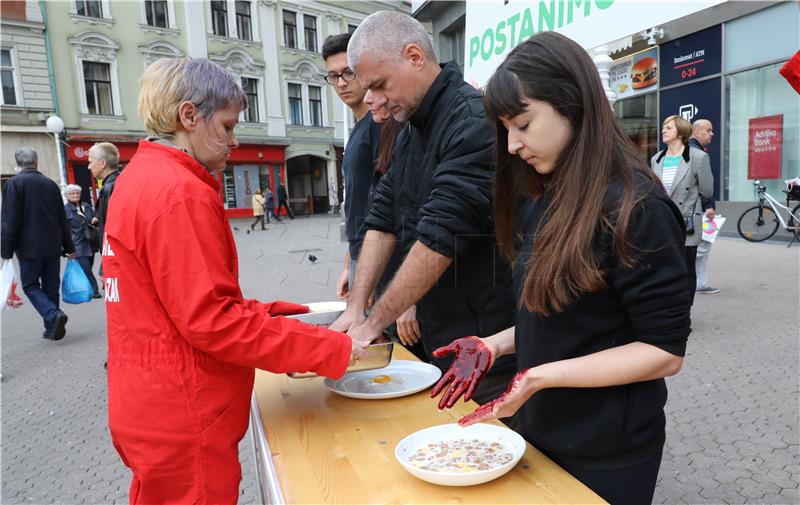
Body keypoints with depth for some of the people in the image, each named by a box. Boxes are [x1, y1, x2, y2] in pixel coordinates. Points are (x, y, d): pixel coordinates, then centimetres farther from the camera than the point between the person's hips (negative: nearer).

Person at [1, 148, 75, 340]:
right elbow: (62, 219, 11)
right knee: (51, 286, 11)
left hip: (29, 247, -4)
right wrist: (69, 247, 17)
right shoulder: (51, 184, 6)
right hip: (53, 246, 4)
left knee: (30, 285, 6)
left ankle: (53, 315, -16)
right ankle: (52, 328, 14)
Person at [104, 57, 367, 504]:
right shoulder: (179, 192, -21)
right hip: (184, 424, -9)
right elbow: (210, 321, -25)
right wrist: (333, 350, -22)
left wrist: (264, 314, 5)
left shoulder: (140, 179, 9)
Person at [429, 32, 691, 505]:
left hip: (607, 452, -6)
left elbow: (665, 352, -19)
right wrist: (496, 344, -4)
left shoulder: (636, 208, -22)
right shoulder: (545, 200, 2)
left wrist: (540, 376, -25)